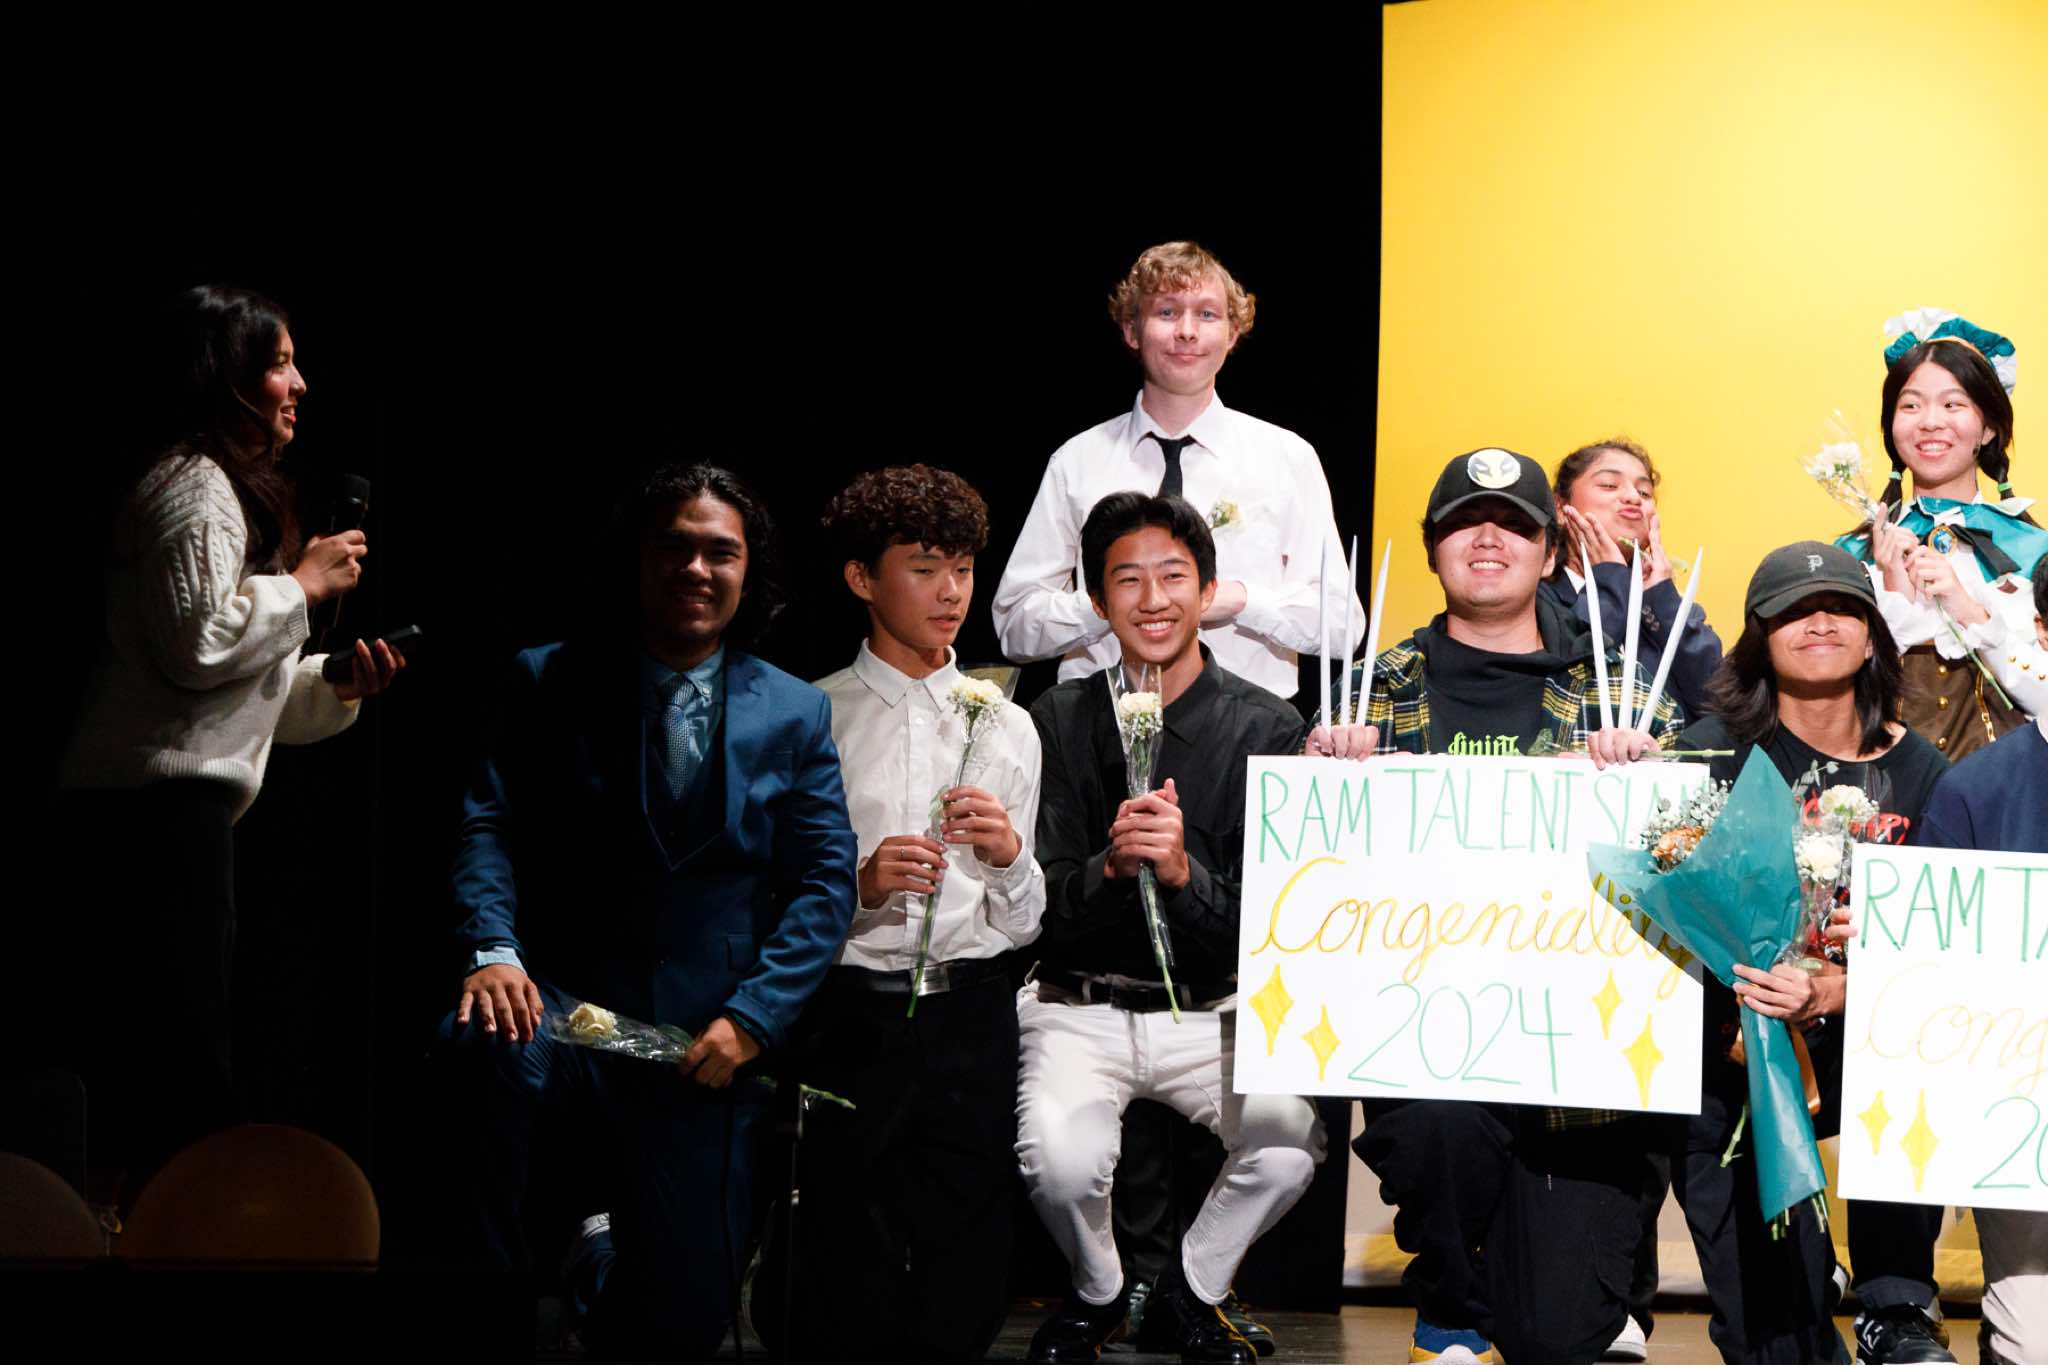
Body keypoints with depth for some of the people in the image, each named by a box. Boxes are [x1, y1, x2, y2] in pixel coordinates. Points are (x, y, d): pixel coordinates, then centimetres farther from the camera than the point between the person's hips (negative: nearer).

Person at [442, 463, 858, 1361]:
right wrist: (492, 948, -23)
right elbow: (488, 825, -3)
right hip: (566, 1000, -1)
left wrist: (753, 1017, -11)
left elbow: (825, 883, 4)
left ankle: (602, 1258, 38)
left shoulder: (795, 714, 8)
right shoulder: (548, 681, 6)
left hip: (704, 1046, 2)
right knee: (486, 1043, -38)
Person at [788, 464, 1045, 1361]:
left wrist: (1009, 856, -6)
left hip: (970, 1024, 2)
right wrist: (856, 885, -14)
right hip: (851, 1022, -2)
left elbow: (1021, 926, 14)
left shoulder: (1006, 728, 13)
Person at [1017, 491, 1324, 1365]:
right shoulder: (1060, 722, 1)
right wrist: (1109, 866, -23)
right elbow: (1041, 908, -2)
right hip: (1079, 1007, 0)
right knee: (1061, 1160, -28)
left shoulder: (1265, 730, -1)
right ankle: (1097, 1294, 9)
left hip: (1215, 1009, 0)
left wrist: (1184, 873, -25)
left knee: (1290, 1142, -27)